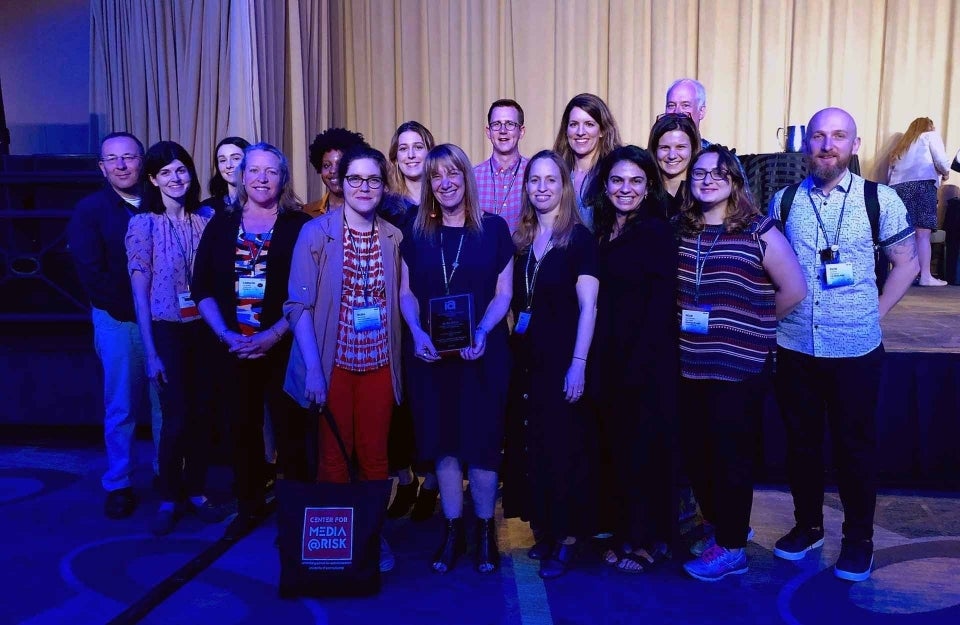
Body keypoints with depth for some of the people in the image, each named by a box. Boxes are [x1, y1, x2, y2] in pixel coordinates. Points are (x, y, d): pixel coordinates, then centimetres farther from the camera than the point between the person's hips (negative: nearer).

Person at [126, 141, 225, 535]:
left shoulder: (207, 217, 2)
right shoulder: (143, 224, -6)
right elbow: (140, 292, -6)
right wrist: (150, 353, -9)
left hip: (204, 327, 3)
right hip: (167, 330, -3)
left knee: (202, 413, 8)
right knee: (176, 417, -1)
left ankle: (196, 492, 25)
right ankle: (169, 499, 18)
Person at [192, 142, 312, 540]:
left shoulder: (300, 226, -4)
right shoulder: (220, 225, 6)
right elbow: (202, 288, 4)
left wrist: (273, 335, -17)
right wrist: (225, 333, -9)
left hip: (284, 346, -3)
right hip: (234, 348, 3)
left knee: (290, 428, 3)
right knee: (243, 427, 12)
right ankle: (249, 508, 28)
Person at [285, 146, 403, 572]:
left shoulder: (393, 237, 3)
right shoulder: (316, 233, -7)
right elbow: (299, 304, -10)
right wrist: (312, 369, -16)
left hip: (378, 364, 3)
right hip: (333, 364, -3)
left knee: (375, 457, 12)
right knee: (334, 457, 9)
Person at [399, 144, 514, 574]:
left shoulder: (493, 228, -1)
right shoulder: (416, 233, 6)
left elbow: (504, 293, -1)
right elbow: (407, 292, 7)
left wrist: (481, 333, -17)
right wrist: (417, 333, -10)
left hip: (483, 354, -2)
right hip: (431, 354, 2)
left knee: (481, 443, 3)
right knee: (442, 444, 9)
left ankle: (485, 530, 22)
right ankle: (453, 531, 23)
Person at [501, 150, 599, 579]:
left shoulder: (579, 238, -6)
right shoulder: (521, 240, 10)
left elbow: (587, 307, -10)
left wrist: (578, 364, -17)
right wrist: (510, 346, 5)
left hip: (563, 359, -5)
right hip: (525, 358, 6)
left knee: (562, 447, 0)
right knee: (528, 445, 9)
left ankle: (567, 539, 11)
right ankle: (542, 530, 22)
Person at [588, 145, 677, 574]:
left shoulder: (657, 232, -8)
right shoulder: (602, 234, 11)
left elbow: (661, 303, -14)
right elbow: (599, 300, 9)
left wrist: (639, 362, -19)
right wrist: (598, 361, 2)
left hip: (647, 361, -6)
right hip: (609, 359, 6)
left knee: (644, 448, 3)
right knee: (615, 446, 12)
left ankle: (649, 541, 19)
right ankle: (623, 533, 26)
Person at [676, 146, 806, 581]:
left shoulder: (759, 230, -7)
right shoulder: (680, 229, 6)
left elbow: (794, 290, -6)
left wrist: (753, 325, 0)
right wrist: (681, 322, 5)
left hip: (741, 365, -5)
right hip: (690, 363, 5)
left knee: (731, 455, 4)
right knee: (696, 453, 13)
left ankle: (731, 548, 20)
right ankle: (722, 526, 36)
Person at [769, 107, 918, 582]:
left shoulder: (880, 200, -5)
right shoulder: (784, 200, 2)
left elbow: (907, 263, 6)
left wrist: (876, 313, 0)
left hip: (855, 350, -2)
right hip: (794, 347, 2)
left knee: (854, 445, 8)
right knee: (800, 441, 13)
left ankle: (858, 538, 26)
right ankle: (807, 524, 32)